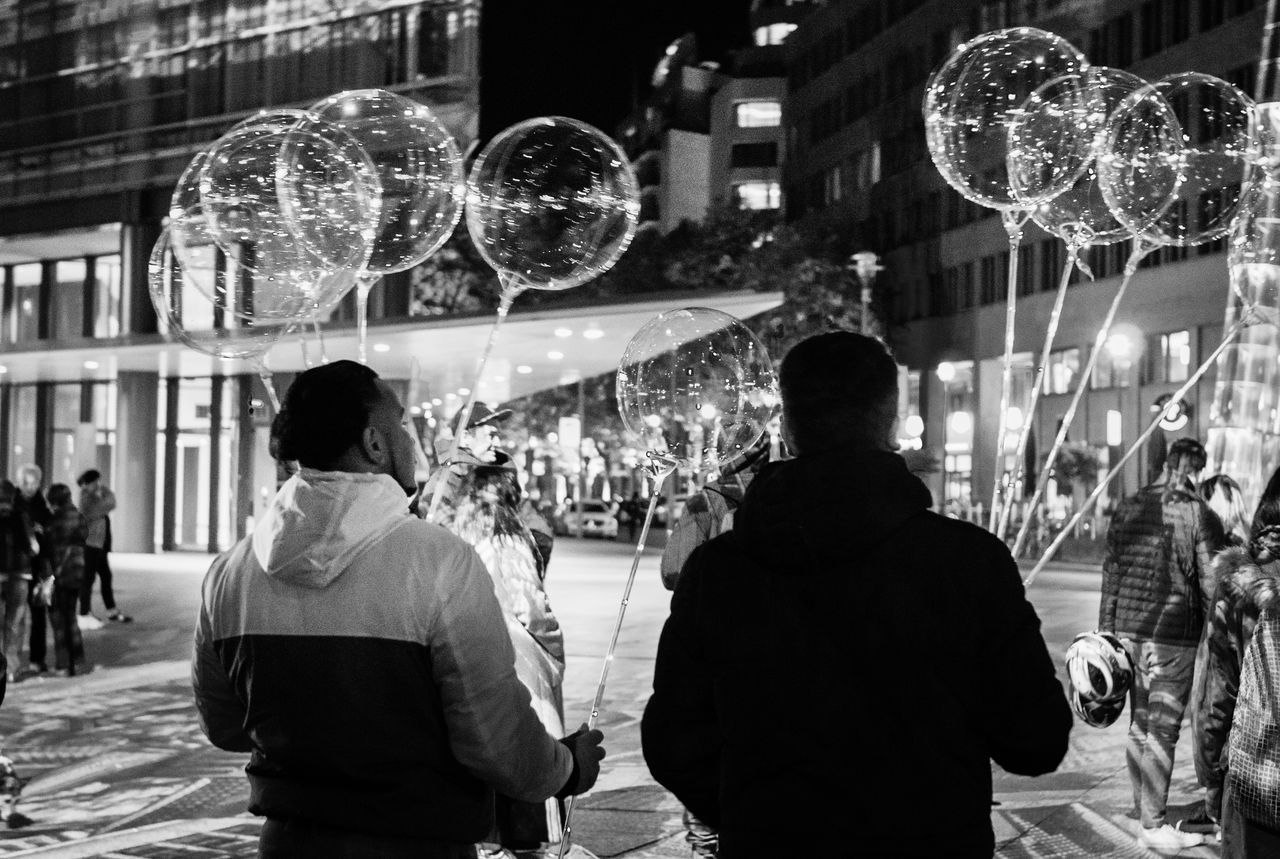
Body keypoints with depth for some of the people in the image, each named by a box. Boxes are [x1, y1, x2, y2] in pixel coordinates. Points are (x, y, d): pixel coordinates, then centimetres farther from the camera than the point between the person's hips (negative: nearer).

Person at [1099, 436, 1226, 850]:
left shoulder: (1127, 508, 6)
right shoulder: (1200, 515, -8)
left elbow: (1110, 572, 9)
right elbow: (1211, 585, -9)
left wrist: (1106, 629, 15)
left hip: (1129, 630, 5)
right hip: (1175, 635, -5)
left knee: (1139, 726, 15)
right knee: (1162, 731, 1)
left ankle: (1144, 812, 24)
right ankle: (1153, 826, 5)